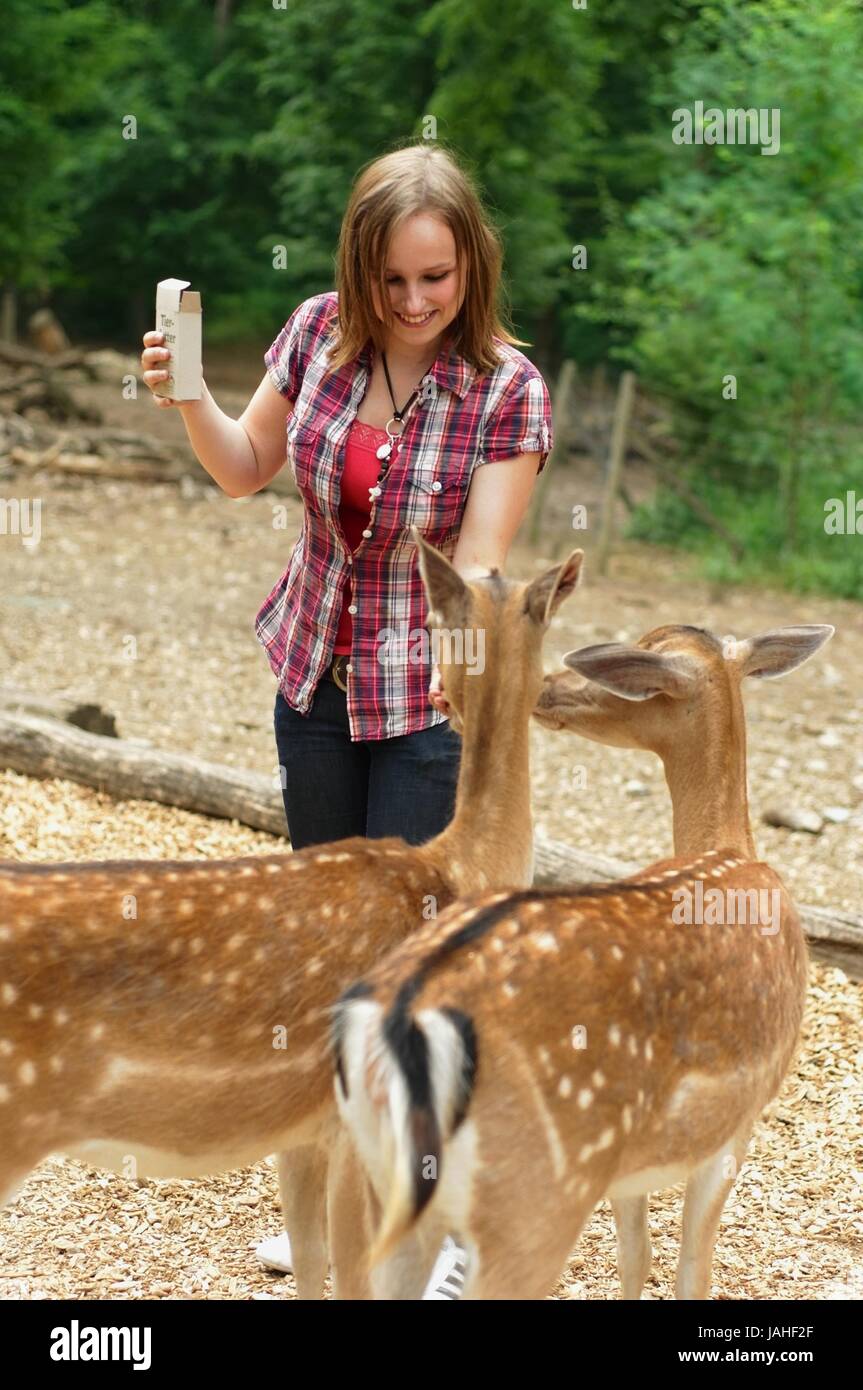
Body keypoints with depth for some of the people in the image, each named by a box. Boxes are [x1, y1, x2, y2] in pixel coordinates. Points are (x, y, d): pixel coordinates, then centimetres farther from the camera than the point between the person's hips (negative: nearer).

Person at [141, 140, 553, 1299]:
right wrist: (188, 398, -12)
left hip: (430, 701, -5)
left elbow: (479, 561, -22)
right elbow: (247, 469, 7)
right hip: (315, 679, 5)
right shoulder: (321, 333, -6)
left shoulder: (508, 390, -18)